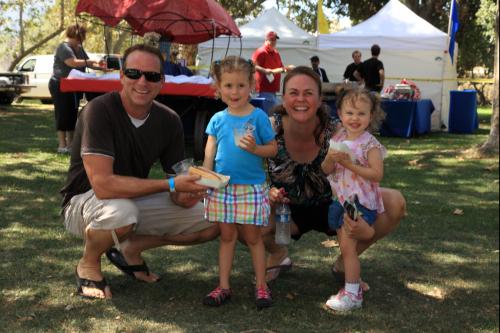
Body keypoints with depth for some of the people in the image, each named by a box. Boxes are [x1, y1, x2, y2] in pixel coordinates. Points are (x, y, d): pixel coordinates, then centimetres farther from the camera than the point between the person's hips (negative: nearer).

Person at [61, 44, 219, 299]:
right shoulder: (99, 111, -24)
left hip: (136, 200, 6)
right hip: (86, 200, -6)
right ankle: (88, 264, -7)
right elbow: (103, 184, -33)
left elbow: (178, 179, -3)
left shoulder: (169, 120, -7)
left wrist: (183, 196, -29)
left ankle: (129, 248, 8)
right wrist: (171, 185, -34)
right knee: (120, 212, -41)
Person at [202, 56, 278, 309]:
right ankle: (224, 286, 17)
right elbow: (209, 153, 4)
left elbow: (273, 148, -2)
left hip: (251, 187, -3)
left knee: (252, 237, 4)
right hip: (222, 187, 3)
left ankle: (261, 285, 15)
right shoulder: (218, 119, 4)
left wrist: (255, 148, -20)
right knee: (226, 236, 10)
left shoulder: (258, 116, -4)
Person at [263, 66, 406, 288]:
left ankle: (345, 263, 3)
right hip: (288, 211, 0)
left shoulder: (337, 134, -23)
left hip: (332, 206, 1)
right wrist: (267, 192, -32)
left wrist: (366, 229, -41)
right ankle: (278, 255, 6)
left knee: (395, 203, -22)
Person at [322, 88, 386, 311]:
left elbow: (377, 174, -21)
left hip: (360, 202, -7)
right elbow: (326, 170, 7)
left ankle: (352, 293, -1)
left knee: (347, 245, -9)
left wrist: (350, 164, -23)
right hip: (340, 199, 7)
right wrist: (330, 159, -16)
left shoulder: (370, 144, -13)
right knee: (345, 246, 14)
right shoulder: (338, 139, 6)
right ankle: (353, 285, 27)